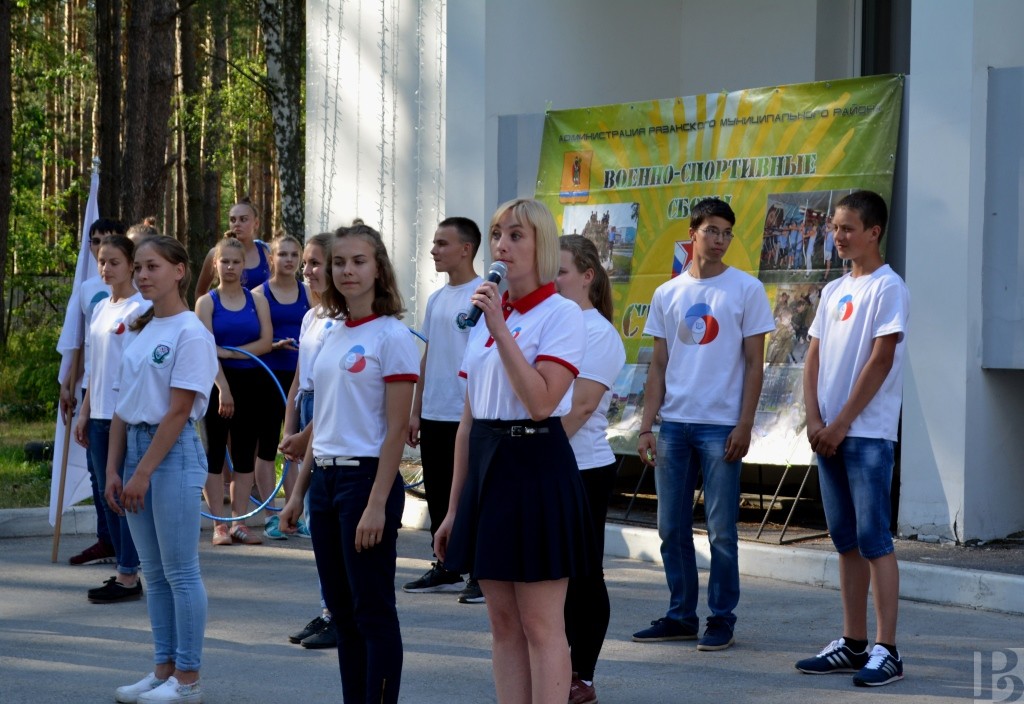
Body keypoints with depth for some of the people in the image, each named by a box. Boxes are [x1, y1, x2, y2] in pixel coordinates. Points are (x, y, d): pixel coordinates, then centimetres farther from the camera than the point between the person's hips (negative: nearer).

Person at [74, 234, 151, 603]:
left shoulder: (141, 309, -10)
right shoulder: (100, 309, 14)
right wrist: (85, 412, 17)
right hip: (100, 413, 8)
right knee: (107, 493, 10)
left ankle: (129, 576, 2)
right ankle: (124, 569, 18)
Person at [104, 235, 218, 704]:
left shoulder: (191, 334, -11)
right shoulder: (141, 332, 13)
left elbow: (178, 411, -15)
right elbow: (123, 407, 13)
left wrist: (143, 473, -16)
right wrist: (113, 470, 6)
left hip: (174, 452, -8)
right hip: (136, 445, 8)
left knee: (180, 572, -3)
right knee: (154, 573, 11)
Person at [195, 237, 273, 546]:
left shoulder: (257, 300, 7)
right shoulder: (207, 302, 0)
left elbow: (266, 341, -4)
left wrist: (229, 352, -14)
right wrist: (223, 387, -18)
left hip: (252, 382, 3)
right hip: (219, 381, -3)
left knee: (244, 452, 5)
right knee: (215, 452, -1)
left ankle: (240, 522, 10)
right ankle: (219, 526, 2)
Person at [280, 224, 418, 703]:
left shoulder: (392, 336, -9)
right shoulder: (331, 334, 13)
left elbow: (396, 430, -13)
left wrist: (377, 505, -19)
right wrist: (299, 492, 14)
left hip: (367, 476, -7)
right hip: (325, 478, 8)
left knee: (373, 610, -2)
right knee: (342, 610, 11)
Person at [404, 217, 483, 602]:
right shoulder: (436, 299, 15)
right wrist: (416, 411, 16)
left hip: (467, 415, -8)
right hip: (434, 414, 8)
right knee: (438, 496, 13)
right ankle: (445, 569, 22)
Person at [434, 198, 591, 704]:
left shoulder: (561, 314, -8)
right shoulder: (486, 312, 13)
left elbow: (541, 401, -22)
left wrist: (500, 329, -21)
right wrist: (454, 508, 16)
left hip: (536, 467, -7)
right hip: (487, 468, 7)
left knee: (540, 628, -4)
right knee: (503, 624, 9)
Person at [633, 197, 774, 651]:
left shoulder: (746, 290, -1)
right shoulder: (667, 294, 10)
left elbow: (754, 364, -2)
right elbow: (659, 366, 12)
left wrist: (744, 425, -10)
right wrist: (647, 426, 5)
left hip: (720, 426, -4)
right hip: (673, 423, 4)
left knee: (721, 530, -1)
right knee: (672, 527, 7)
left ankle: (722, 620, 8)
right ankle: (681, 616, 17)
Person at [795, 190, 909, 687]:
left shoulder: (888, 288, -7)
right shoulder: (833, 291, 16)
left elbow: (880, 362, -13)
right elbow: (814, 358, 14)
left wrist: (841, 424, -13)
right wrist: (814, 419, -1)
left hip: (868, 435, -7)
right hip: (829, 435, 7)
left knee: (873, 540, -9)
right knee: (846, 542, 10)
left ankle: (886, 651, -8)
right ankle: (853, 644, 15)